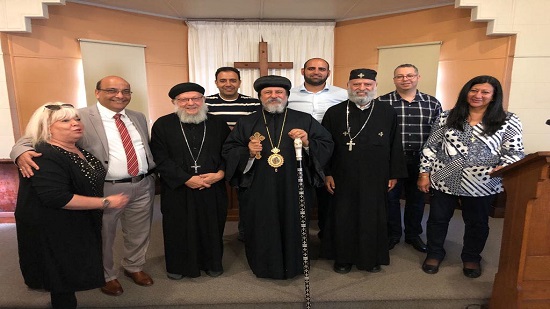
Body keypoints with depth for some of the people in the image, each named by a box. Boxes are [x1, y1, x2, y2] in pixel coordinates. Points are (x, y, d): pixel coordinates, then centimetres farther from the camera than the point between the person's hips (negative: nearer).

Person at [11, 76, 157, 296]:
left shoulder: (138, 118, 8)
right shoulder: (80, 118, -10)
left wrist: (153, 174, 11)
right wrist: (23, 151, -34)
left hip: (143, 186, 5)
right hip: (104, 190, -4)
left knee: (139, 233, 19)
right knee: (103, 237, 14)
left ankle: (134, 267, 45)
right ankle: (106, 276, 40)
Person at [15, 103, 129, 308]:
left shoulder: (78, 150, 4)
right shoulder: (43, 157, -25)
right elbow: (57, 198, -34)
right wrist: (106, 203, -28)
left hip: (79, 226, 9)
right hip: (54, 232, -9)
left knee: (71, 275, 23)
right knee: (63, 282, 8)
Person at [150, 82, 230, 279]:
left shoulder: (218, 124, 5)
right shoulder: (162, 125, -2)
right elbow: (160, 159, -8)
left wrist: (221, 173, -13)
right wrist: (186, 179, -15)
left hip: (212, 189, 2)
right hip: (177, 191, -1)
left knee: (212, 228, 13)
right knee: (179, 230, 12)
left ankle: (212, 263, 35)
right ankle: (178, 266, 35)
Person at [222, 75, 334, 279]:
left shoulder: (305, 120, 4)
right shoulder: (246, 123, 6)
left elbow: (327, 146, 2)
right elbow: (228, 151, 3)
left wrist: (308, 143, -17)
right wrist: (248, 153, -15)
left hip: (294, 190, 0)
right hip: (259, 192, 0)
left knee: (294, 229, 12)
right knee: (263, 230, 10)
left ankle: (293, 267, 36)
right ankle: (265, 267, 34)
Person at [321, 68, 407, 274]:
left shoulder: (388, 113, 1)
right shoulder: (334, 113, -2)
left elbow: (395, 146, 4)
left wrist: (394, 174, 4)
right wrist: (326, 173, -3)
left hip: (376, 179, 1)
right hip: (343, 178, -1)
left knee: (373, 218, 12)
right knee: (343, 218, 9)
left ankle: (372, 257, 31)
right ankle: (343, 258, 27)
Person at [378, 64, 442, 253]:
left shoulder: (432, 103, 5)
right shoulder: (381, 102, -4)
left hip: (421, 160, 3)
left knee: (416, 198, 13)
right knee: (390, 197, 7)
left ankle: (413, 235, 31)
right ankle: (392, 234, 26)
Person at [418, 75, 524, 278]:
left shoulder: (508, 122, 0)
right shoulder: (447, 118, 2)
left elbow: (514, 152, -2)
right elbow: (431, 147, 3)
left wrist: (502, 167, -22)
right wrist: (424, 173, -2)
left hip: (482, 184, 0)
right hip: (445, 180, 1)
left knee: (477, 223, 16)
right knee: (438, 218, 11)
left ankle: (472, 258, 39)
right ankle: (434, 254, 33)